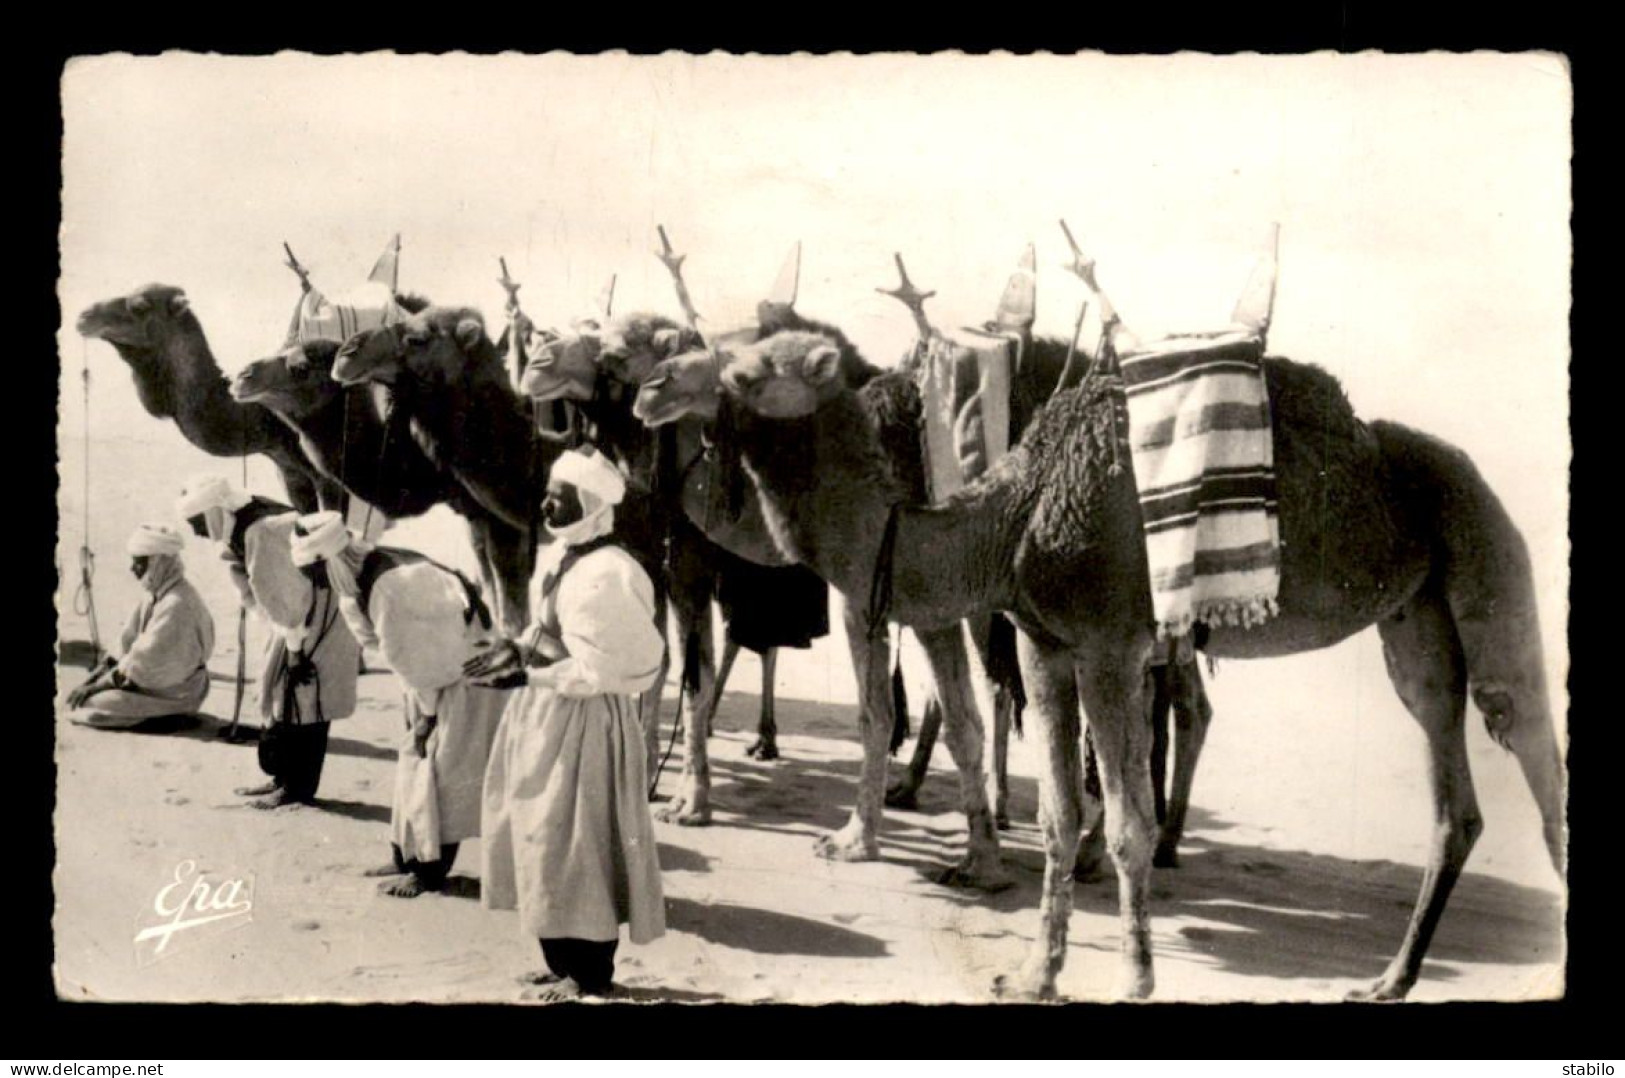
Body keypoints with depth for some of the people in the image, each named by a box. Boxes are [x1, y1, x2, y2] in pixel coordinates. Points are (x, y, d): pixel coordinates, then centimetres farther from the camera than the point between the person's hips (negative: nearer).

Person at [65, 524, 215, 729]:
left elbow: (144, 660, -23)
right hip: (152, 680, 10)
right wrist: (92, 678, 0)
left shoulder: (177, 604, -25)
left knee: (92, 703, -17)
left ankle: (165, 718, -5)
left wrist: (96, 686, -16)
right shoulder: (155, 595, 6)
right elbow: (127, 645, 10)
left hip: (173, 695, -10)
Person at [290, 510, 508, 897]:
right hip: (441, 670, 9)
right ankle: (408, 857, 22)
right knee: (415, 762, 13)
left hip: (466, 674, -9)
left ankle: (431, 871, 5)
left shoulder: (390, 589, -30)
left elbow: (413, 658, -22)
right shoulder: (374, 568, -3)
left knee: (437, 768, -4)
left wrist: (427, 712, -10)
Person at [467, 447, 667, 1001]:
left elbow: (608, 665, -21)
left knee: (578, 847, -1)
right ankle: (565, 961, 26)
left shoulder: (609, 574, -21)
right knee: (546, 841, 15)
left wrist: (531, 675, -20)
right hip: (543, 715, 9)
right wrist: (517, 650, -1)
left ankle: (592, 974, 12)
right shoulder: (555, 557, 8)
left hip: (584, 721, -9)